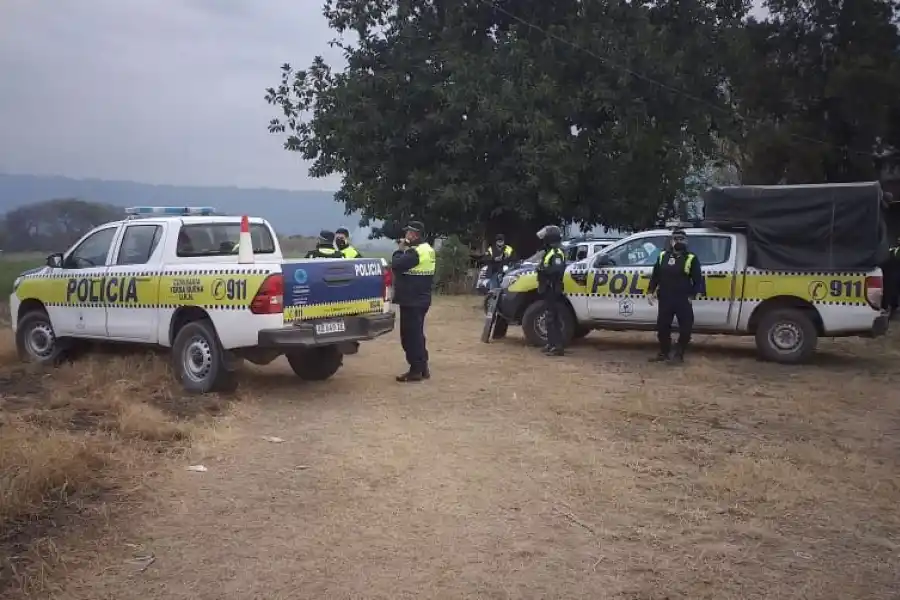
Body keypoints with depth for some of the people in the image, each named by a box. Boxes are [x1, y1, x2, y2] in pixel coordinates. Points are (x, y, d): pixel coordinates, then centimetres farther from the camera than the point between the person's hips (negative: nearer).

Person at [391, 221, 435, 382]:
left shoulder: (415, 252, -20)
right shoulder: (427, 249, 13)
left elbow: (395, 265, -23)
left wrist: (400, 250, -7)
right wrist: (405, 250, 7)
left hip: (411, 300, -10)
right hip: (421, 299, 10)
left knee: (410, 335, -4)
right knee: (417, 334, 17)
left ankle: (416, 370, -1)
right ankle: (422, 367, 22)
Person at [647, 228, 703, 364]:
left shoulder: (691, 259, 0)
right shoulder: (663, 256, 11)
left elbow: (697, 280, -2)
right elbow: (655, 275, 15)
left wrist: (692, 295, -10)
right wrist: (651, 291, 6)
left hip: (683, 300, -3)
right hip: (665, 299, 3)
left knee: (685, 328, -1)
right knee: (662, 327, 7)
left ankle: (679, 354, 11)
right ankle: (663, 353, 20)